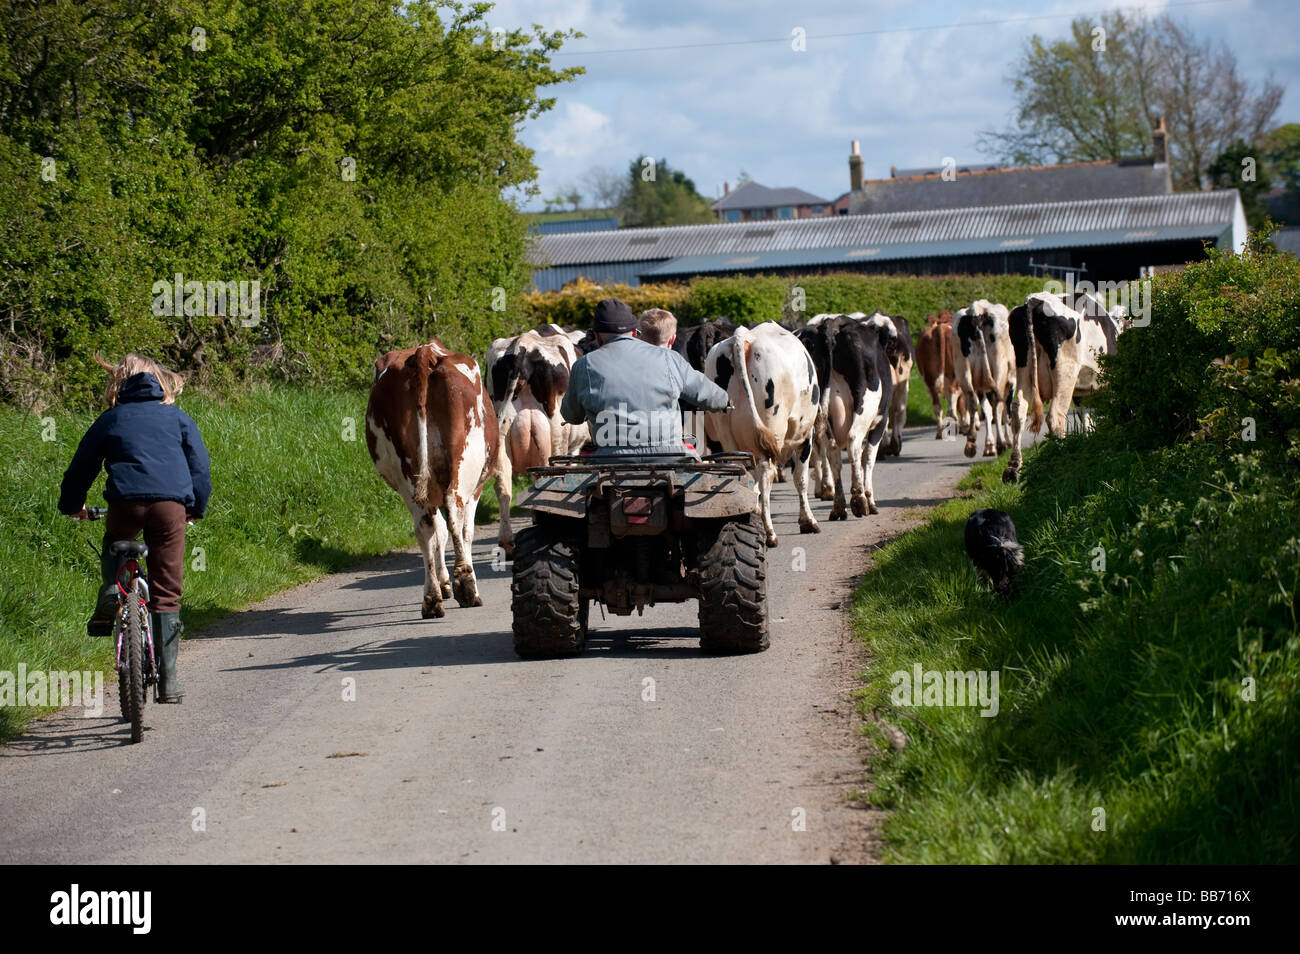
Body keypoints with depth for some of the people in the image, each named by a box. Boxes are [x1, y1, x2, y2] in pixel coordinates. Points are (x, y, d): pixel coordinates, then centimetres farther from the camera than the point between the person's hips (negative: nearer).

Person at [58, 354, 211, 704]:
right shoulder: (178, 418, 22)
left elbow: (82, 466, 24)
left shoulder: (110, 419, 20)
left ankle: (110, 591, 2)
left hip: (125, 501, 0)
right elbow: (200, 465, 19)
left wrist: (72, 505, 40)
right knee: (166, 593, 5)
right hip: (171, 503, 0)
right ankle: (167, 679, 2)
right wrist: (198, 508, 33)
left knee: (114, 546, 34)